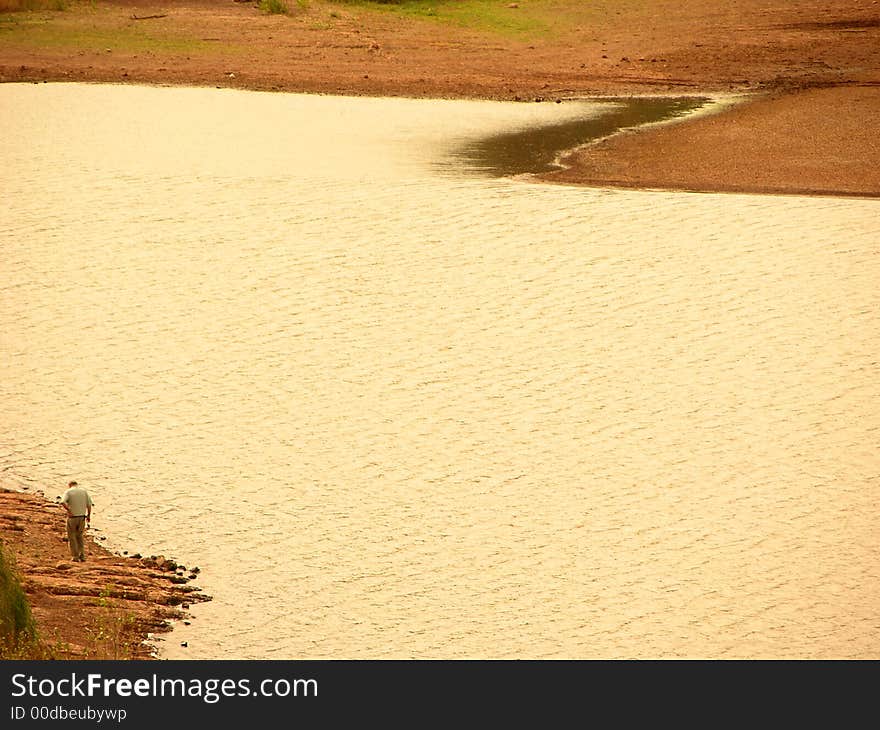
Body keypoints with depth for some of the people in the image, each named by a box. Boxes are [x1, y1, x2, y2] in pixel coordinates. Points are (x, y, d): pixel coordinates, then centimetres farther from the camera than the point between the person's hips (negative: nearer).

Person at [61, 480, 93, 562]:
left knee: (72, 537, 9)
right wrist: (88, 515, 15)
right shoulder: (84, 491, 6)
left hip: (72, 518, -3)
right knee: (80, 536, 18)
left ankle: (75, 557, 5)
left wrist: (69, 511, -17)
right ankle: (82, 555, 9)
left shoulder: (68, 492, -4)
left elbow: (63, 502, -22)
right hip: (82, 517, 3)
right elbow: (89, 504, 4)